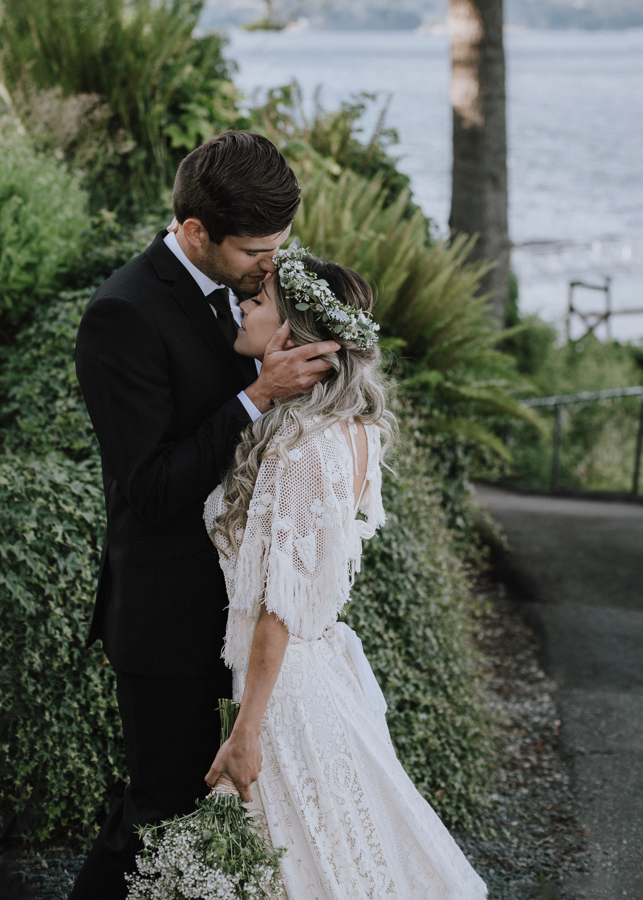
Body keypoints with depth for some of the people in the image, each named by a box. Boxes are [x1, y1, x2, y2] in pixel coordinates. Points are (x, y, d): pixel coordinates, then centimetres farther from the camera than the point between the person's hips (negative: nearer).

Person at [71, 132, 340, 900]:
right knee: (166, 802, 5)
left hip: (229, 595, 8)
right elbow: (150, 492, -26)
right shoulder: (125, 316, -23)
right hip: (167, 612, -8)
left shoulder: (235, 284, 3)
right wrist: (259, 397, -29)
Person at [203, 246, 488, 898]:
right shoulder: (356, 423, 2)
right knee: (353, 834, 20)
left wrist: (247, 732, -19)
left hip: (288, 675, -8)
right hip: (327, 654, 8)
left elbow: (280, 602, -23)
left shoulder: (302, 445, -24)